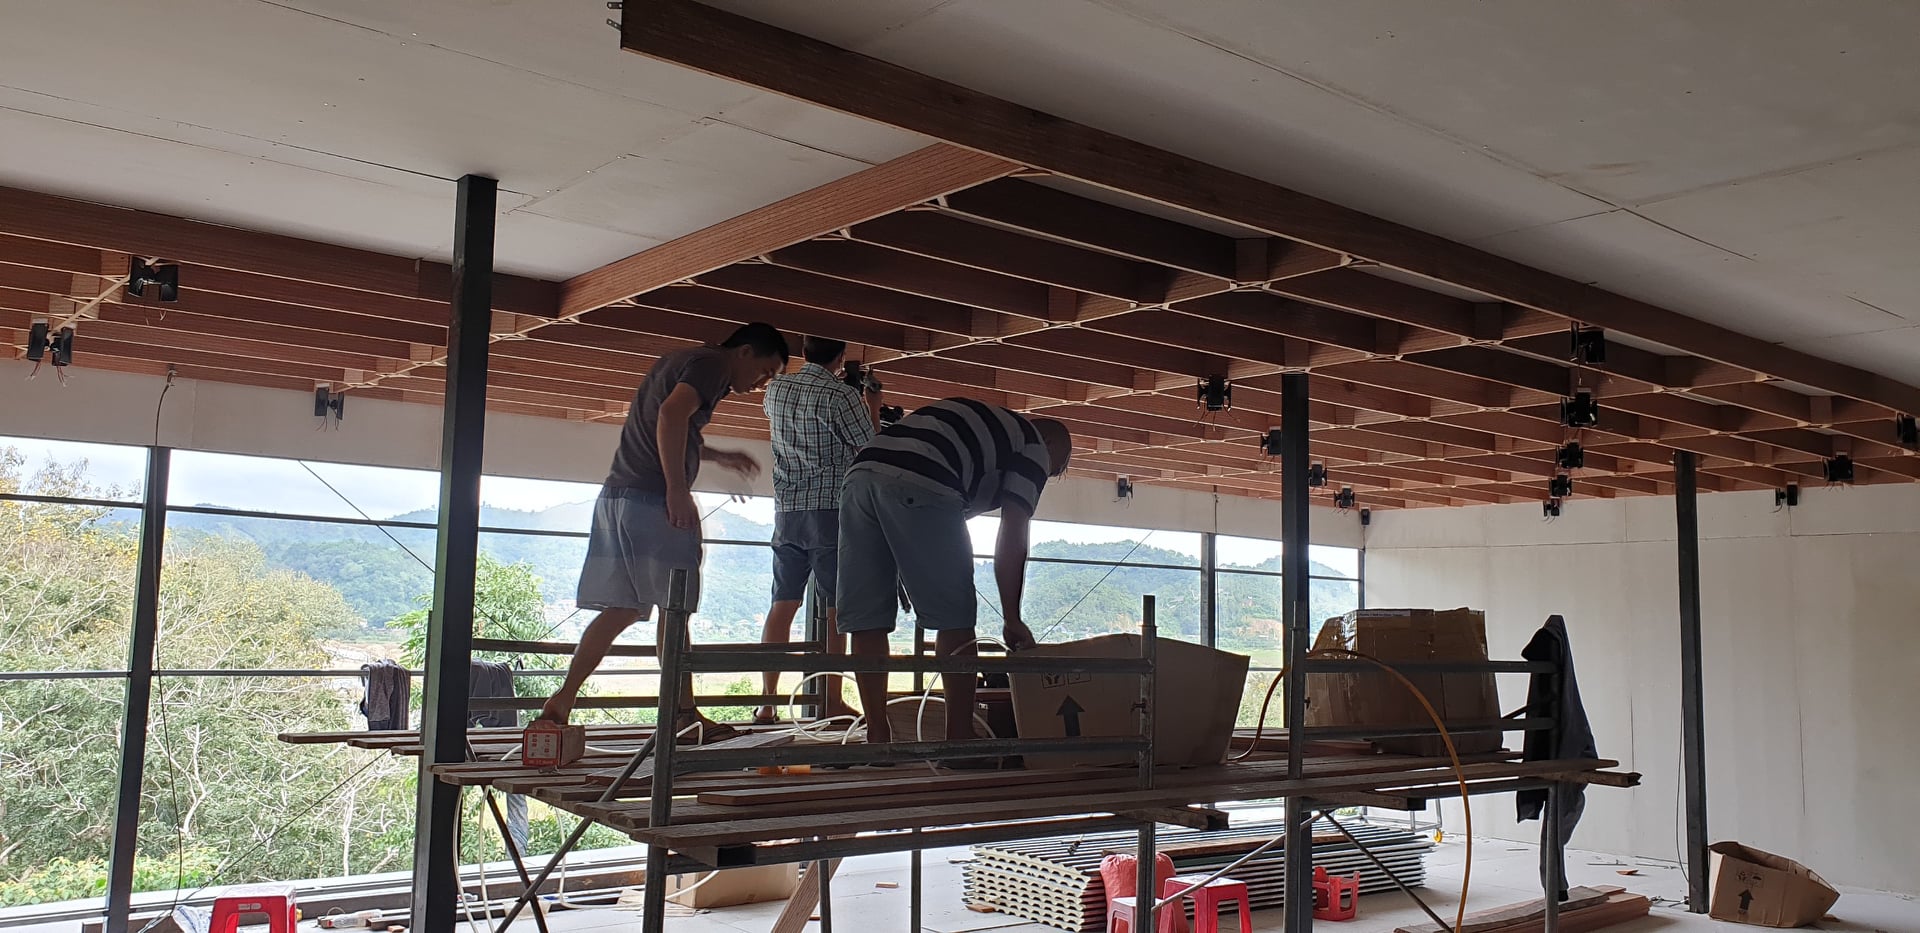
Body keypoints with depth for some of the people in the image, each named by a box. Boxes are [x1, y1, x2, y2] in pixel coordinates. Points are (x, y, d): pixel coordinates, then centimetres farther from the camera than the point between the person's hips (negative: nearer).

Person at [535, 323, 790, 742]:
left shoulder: (679, 361, 25)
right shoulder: (712, 363, -5)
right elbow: (672, 414, -23)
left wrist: (720, 456, 38)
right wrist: (678, 491, -22)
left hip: (617, 495, 9)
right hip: (653, 500, -9)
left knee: (620, 610, 9)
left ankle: (563, 699, 5)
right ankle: (683, 713, 2)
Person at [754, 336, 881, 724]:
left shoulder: (775, 389, 8)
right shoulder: (842, 394, -11)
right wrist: (873, 405, 10)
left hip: (787, 508, 6)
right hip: (831, 508, -5)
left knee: (783, 604, 6)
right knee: (835, 607, -1)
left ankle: (767, 701, 4)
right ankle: (832, 700, -1)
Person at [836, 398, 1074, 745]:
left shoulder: (980, 420, 38)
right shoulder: (1033, 446, 18)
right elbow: (1012, 539, 8)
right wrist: (1012, 619, 13)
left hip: (859, 477, 7)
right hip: (919, 486, -7)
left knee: (865, 620, 9)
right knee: (954, 620, 4)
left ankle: (878, 737, 11)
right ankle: (959, 739, 5)